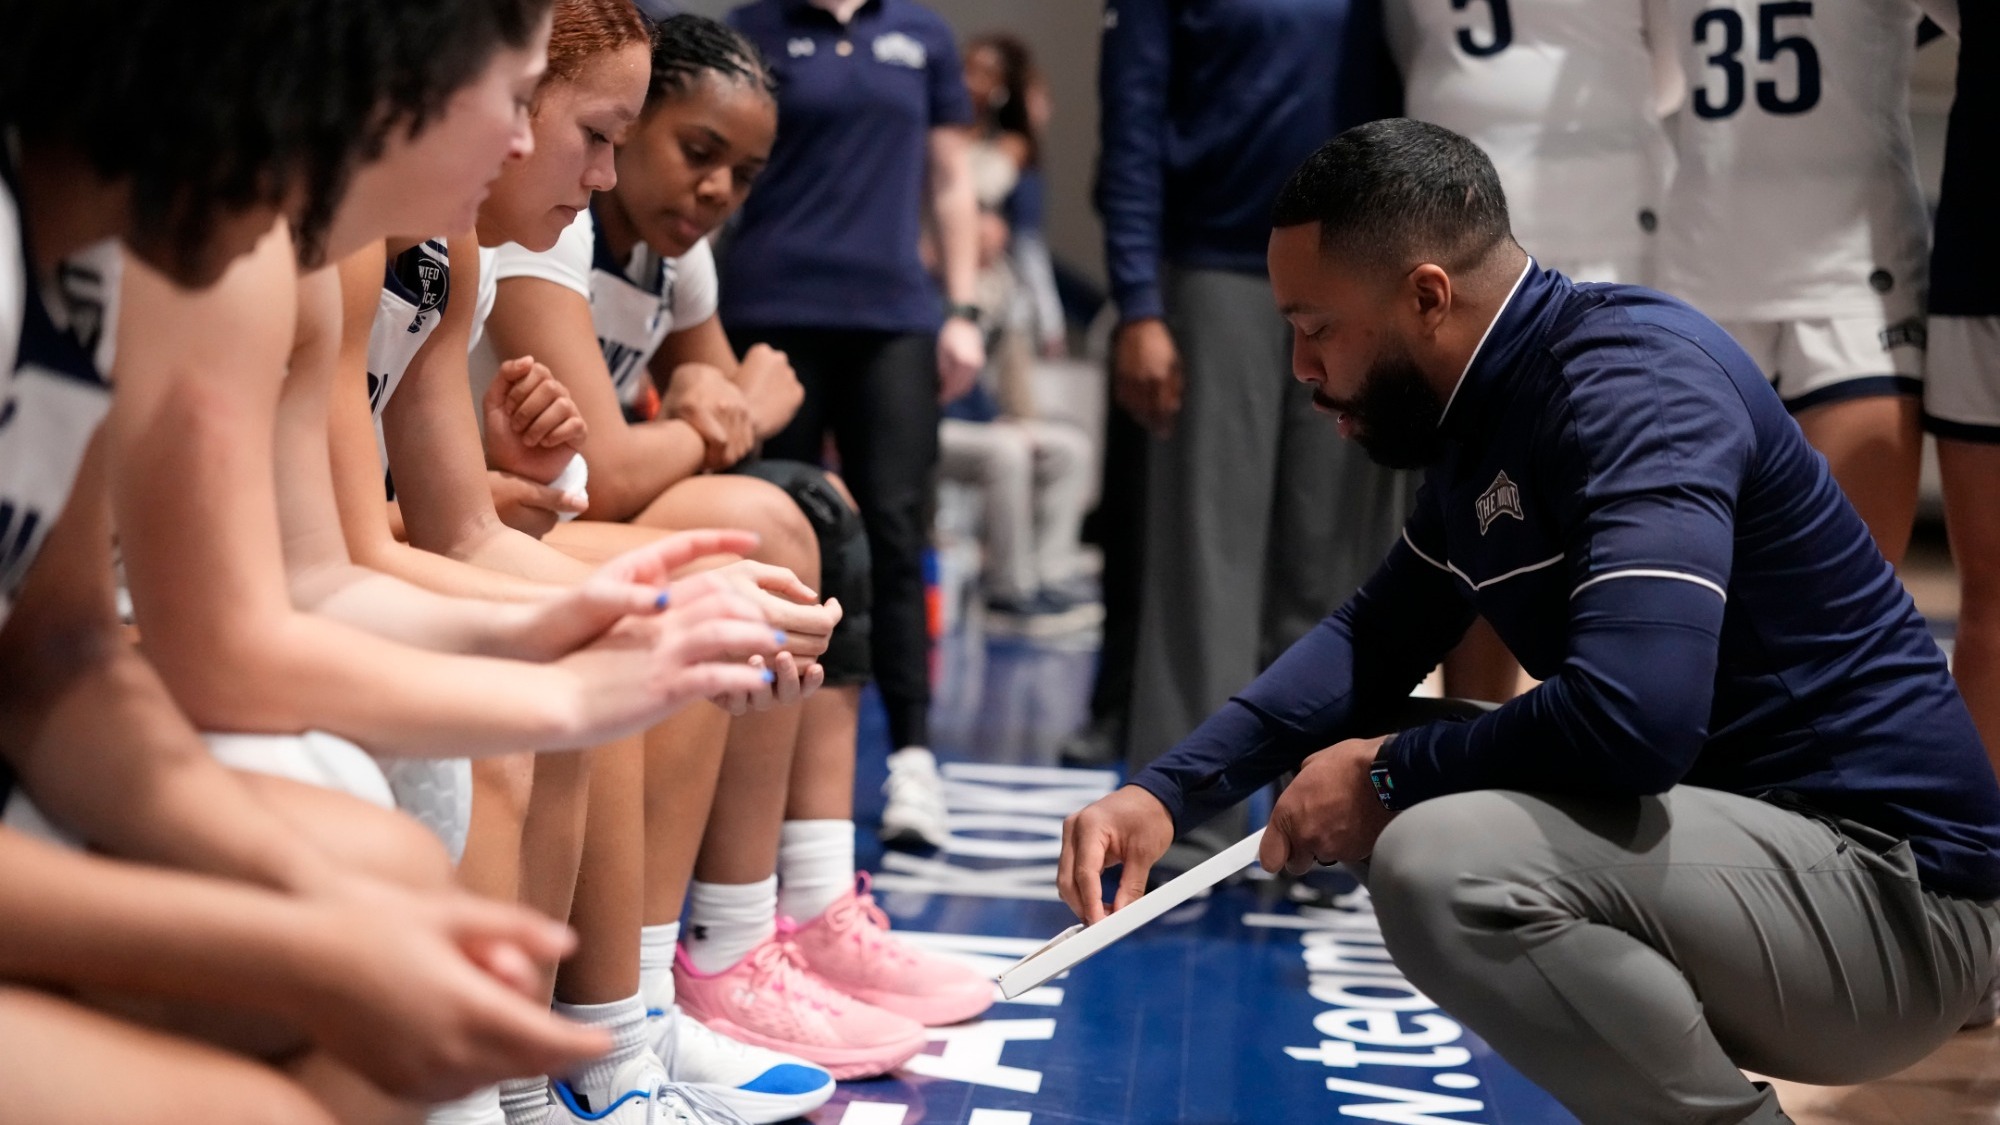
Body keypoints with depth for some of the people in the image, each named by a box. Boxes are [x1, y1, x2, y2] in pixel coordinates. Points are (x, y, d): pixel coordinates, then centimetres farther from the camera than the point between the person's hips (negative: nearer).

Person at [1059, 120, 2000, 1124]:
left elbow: (1632, 715, -33)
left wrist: (1390, 775, -16)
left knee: (1445, 861, -28)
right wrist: (1168, 792, 5)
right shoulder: (1489, 423, 9)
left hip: (1889, 883, -10)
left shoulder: (1636, 379, -20)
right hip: (1746, 830, 10)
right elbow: (1374, 640, 19)